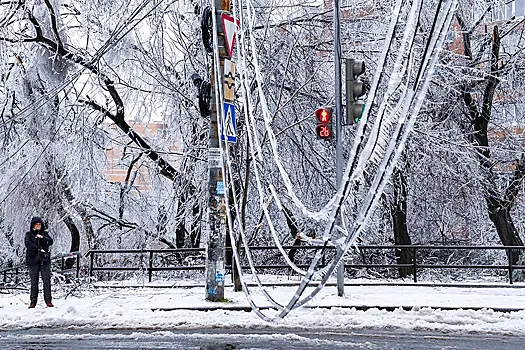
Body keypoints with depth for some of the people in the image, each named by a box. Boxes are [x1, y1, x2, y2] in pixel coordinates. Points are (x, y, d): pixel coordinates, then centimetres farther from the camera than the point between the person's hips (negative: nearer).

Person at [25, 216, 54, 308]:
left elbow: (51, 241, -1)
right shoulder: (29, 234, 9)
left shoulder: (45, 233, 14)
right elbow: (28, 244, -9)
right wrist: (39, 249, -18)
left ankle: (48, 300, -3)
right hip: (33, 260, -1)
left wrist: (42, 238, -17)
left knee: (47, 280, -5)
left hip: (45, 260, 1)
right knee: (34, 281, 1)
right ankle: (33, 301, 6)